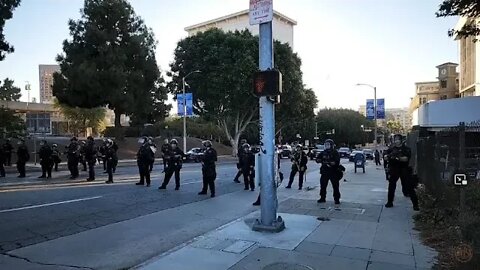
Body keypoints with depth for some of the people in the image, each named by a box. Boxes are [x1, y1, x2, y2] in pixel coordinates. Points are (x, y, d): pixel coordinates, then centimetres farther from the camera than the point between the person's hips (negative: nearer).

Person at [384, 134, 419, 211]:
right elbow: (385, 156, 2)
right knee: (391, 186, 11)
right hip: (393, 170, 4)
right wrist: (388, 156, -20)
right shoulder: (391, 148, 8)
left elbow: (406, 158, -16)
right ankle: (389, 202, 23)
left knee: (409, 187, -5)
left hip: (404, 170, -4)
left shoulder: (406, 149, -3)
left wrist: (398, 158, -30)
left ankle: (415, 204, -1)